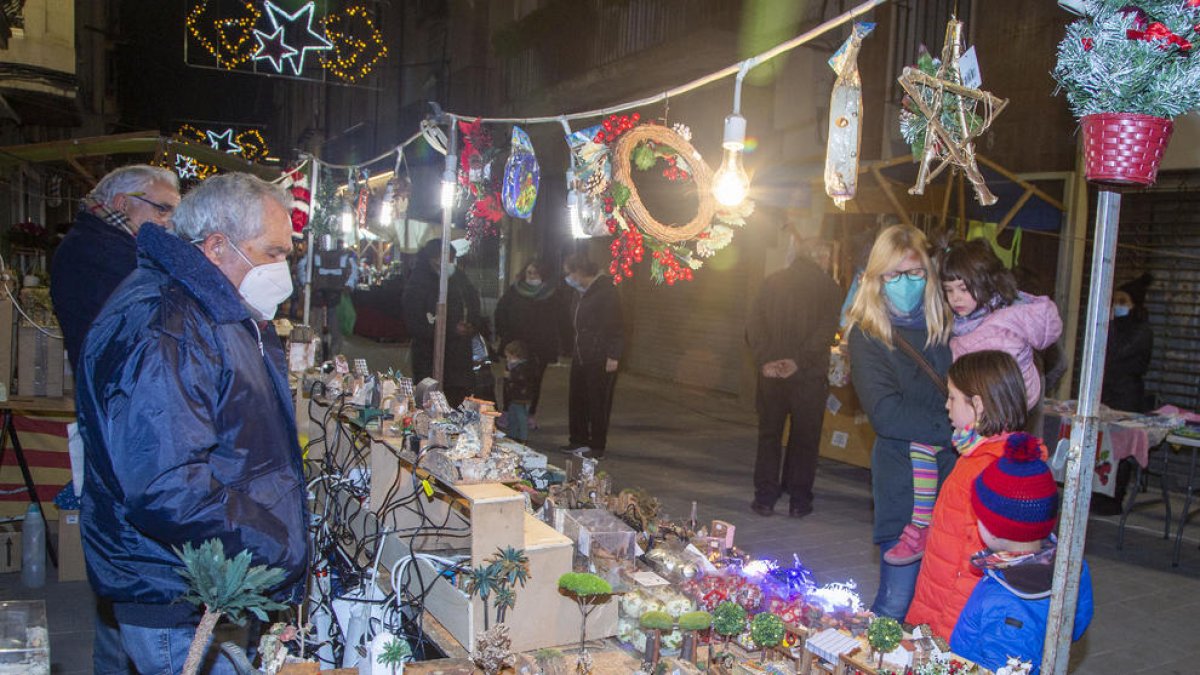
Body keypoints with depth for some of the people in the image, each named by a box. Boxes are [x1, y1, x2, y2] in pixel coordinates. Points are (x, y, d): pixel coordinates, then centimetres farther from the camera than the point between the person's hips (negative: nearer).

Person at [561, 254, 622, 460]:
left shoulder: (605, 291, -14)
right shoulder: (581, 292, 14)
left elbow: (615, 326, -17)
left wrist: (613, 356, -20)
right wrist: (573, 350, 16)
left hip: (600, 358, -9)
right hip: (581, 356, 9)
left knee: (598, 403, -1)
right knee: (576, 400, 12)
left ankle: (597, 447, 8)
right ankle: (578, 441, 25)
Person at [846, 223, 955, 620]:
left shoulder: (945, 324, 8)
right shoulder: (867, 335, -5)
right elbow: (886, 414, -15)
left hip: (953, 473, 4)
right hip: (903, 482, -4)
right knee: (896, 605, 0)